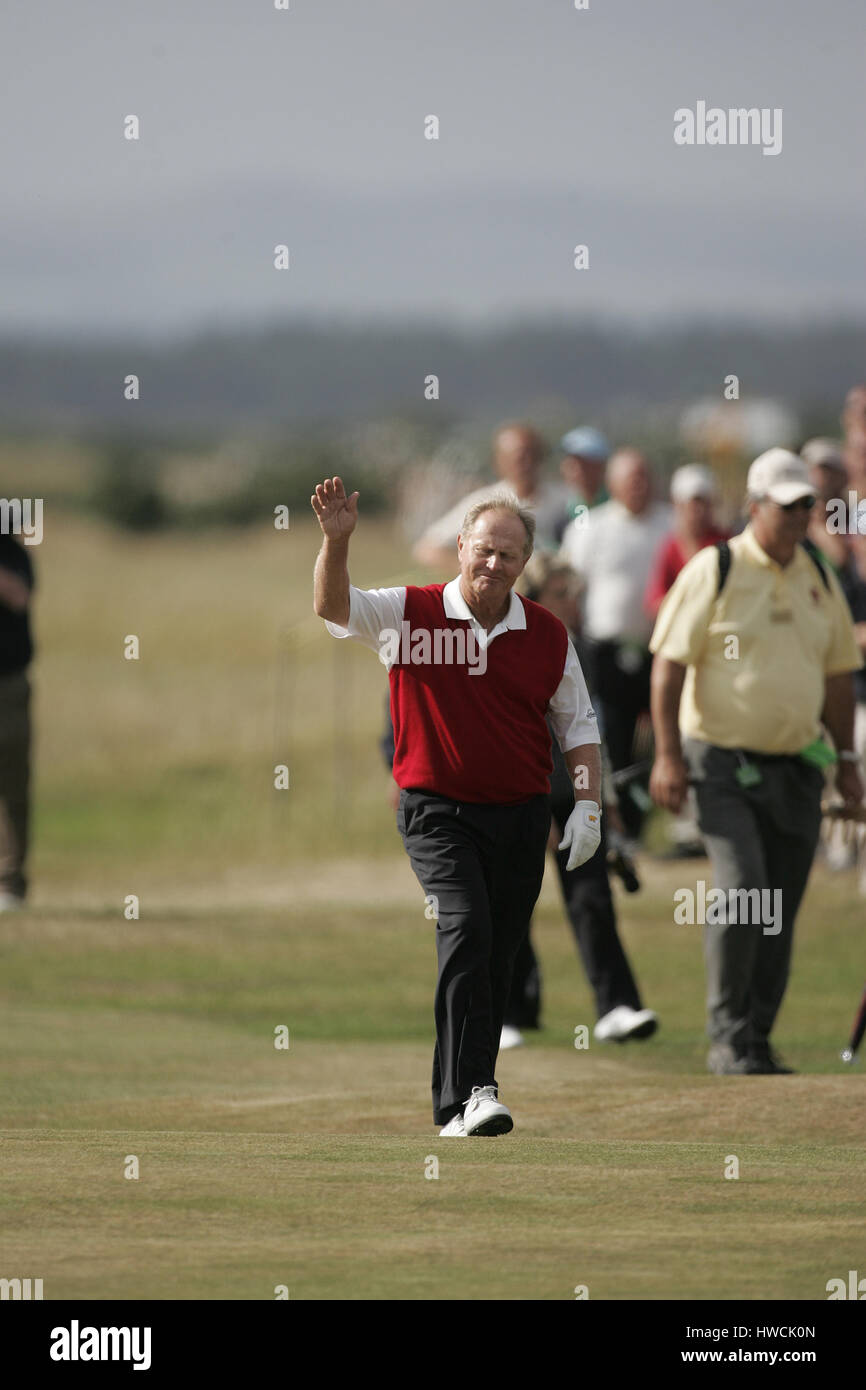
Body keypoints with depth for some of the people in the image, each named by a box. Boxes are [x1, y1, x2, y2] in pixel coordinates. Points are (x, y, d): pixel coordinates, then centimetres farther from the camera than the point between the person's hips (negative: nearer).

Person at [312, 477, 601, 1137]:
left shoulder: (548, 634, 5)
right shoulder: (410, 613, -2)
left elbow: (578, 724, 13)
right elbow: (334, 606, -16)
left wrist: (589, 805, 4)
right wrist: (336, 539, -33)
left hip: (521, 816, 4)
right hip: (437, 810, -4)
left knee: (497, 962, 6)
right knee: (466, 930, -23)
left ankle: (457, 1101, 19)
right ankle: (471, 1092, -28)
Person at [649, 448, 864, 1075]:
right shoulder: (714, 571, -6)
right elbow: (669, 663, -8)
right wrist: (668, 754, -15)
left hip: (796, 768, 5)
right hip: (724, 761, -5)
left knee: (781, 911, 4)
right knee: (743, 889, -18)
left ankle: (758, 1042, 13)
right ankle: (727, 1038, -10)